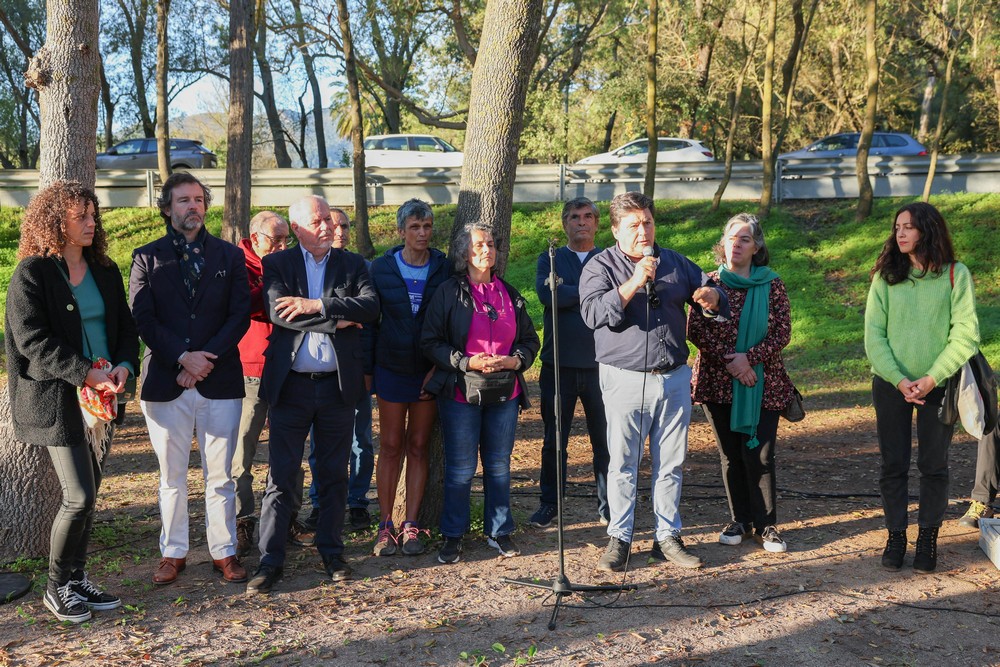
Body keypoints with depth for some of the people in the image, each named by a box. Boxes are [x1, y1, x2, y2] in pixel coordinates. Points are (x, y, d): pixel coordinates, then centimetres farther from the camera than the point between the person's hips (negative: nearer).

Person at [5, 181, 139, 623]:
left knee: (88, 494, 11)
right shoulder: (31, 273, -8)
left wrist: (124, 365, -8)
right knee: (78, 497, -7)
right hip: (57, 400, -6)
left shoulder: (104, 271, 11)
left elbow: (125, 326, 12)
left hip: (102, 396, 6)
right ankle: (57, 587, 12)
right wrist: (85, 373, -21)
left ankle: (78, 579, 24)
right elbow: (32, 341, -15)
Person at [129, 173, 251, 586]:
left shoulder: (230, 256, 9)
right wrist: (183, 357, -15)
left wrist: (205, 359, -11)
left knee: (220, 475, 5)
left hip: (220, 381, 0)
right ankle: (173, 552, 20)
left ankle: (224, 552, 15)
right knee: (172, 475, 8)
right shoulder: (147, 257, 7)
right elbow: (142, 318, -3)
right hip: (166, 381, 0)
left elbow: (240, 316, 1)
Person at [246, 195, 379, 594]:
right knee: (282, 475, 0)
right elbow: (278, 311, -14)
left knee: (334, 473, 11)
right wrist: (336, 321, -13)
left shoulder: (352, 264, 7)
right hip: (291, 385, -2)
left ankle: (331, 550, 24)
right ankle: (270, 559, 7)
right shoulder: (277, 264, 3)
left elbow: (371, 305, -11)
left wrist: (317, 305, -19)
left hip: (338, 385, 2)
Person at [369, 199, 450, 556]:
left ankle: (411, 526, 10)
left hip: (430, 370, 0)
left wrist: (440, 368, -8)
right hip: (392, 366, 0)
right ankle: (385, 526, 8)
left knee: (418, 446, 5)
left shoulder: (444, 269, 0)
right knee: (390, 446, 2)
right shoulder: (382, 268, 0)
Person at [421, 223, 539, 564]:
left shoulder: (510, 294, 11)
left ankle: (499, 531, 23)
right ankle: (452, 536, 14)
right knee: (460, 468, 1)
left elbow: (530, 340, 16)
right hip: (461, 393, -3)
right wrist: (468, 362, -16)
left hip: (505, 394, 4)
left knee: (499, 465, 10)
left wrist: (516, 360, -5)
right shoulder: (449, 292, -1)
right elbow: (430, 341, -5)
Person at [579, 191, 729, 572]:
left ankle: (668, 538, 19)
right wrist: (634, 283, -22)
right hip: (625, 379, -4)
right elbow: (593, 313, -16)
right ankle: (619, 539, 13)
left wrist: (711, 297, -9)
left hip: (674, 378, 4)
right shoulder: (601, 266, -1)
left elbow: (710, 292, 15)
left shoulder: (675, 263, 12)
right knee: (623, 463, 1)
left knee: (671, 463, 8)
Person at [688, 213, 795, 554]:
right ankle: (740, 520, 22)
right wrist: (729, 359, -15)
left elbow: (782, 332, -3)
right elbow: (695, 330, -5)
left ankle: (766, 525, 9)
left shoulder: (771, 284, 3)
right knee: (730, 454, 8)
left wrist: (749, 357, -17)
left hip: (762, 383, -1)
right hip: (718, 382, 1)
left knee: (760, 455, -4)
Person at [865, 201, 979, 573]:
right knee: (893, 465, 6)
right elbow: (874, 334, -3)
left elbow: (965, 335, -7)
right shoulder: (885, 277, 1)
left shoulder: (955, 275, -3)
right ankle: (895, 536, 18)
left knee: (933, 466, 6)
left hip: (938, 386, -1)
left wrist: (931, 379, -14)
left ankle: (928, 538, 19)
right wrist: (899, 380, -14)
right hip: (891, 385, 1)